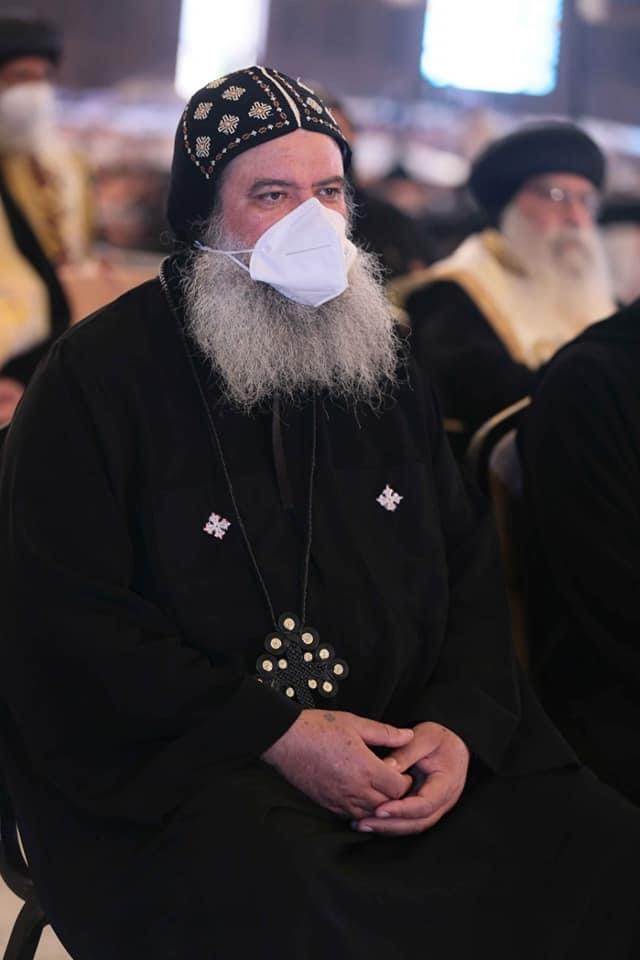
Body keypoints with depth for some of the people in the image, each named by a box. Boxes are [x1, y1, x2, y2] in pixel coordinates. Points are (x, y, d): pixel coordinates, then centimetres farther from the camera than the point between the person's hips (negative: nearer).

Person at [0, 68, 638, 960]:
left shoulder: (384, 370, 16)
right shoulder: (97, 378, -2)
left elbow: (468, 568, 16)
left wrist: (463, 726, -4)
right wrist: (274, 735, -15)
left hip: (403, 751, 5)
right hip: (175, 766, -5)